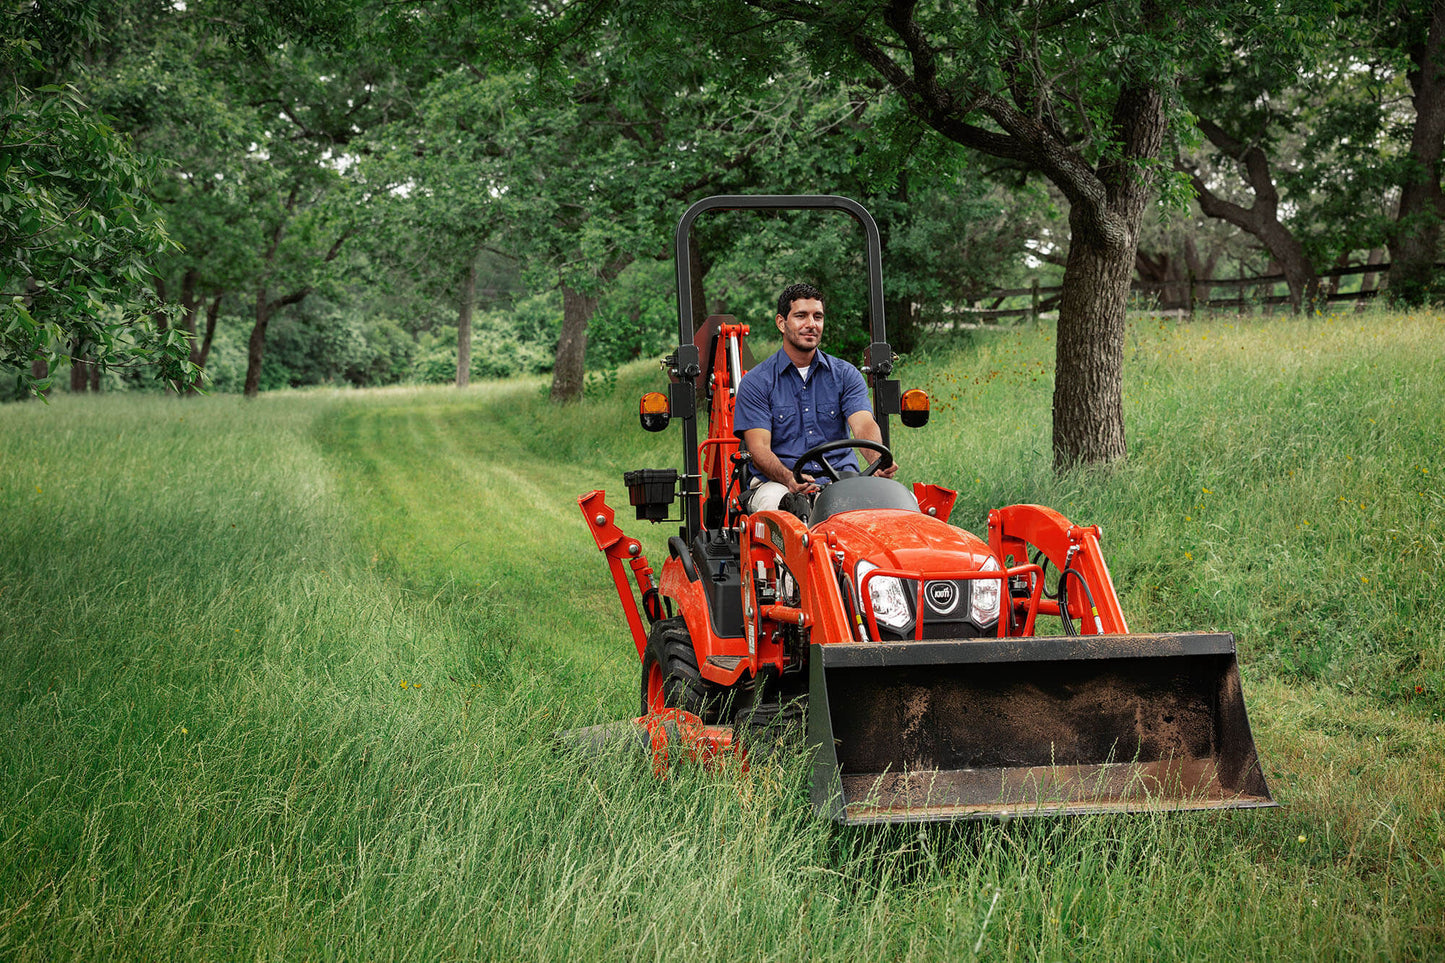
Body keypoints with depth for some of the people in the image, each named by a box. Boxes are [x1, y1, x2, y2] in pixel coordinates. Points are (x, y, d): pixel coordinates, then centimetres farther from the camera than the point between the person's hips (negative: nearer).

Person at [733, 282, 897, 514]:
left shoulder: (845, 374, 11)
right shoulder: (756, 382, 3)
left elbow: (864, 425, -6)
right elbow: (758, 448, -7)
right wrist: (789, 478, -30)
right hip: (777, 482, -2)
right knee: (774, 503, -39)